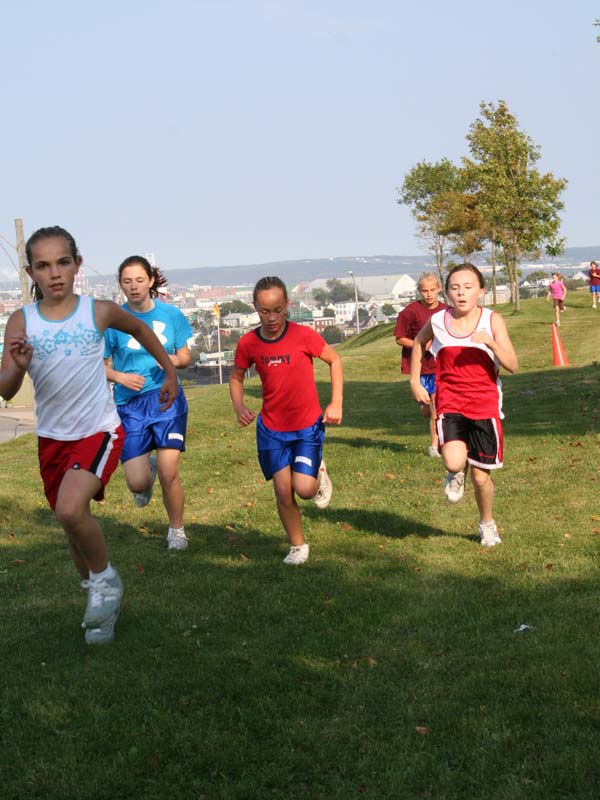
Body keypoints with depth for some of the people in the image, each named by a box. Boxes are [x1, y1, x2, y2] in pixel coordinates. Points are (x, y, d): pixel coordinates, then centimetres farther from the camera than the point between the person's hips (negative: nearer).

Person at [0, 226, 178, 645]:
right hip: (52, 438, 3)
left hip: (99, 430, -3)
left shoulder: (99, 311, -9)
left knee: (71, 509, -27)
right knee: (75, 530, 15)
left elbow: (140, 329, 13)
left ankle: (105, 577, 1)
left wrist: (170, 370, 19)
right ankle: (103, 605, 39)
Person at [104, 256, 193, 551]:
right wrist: (119, 376, -17)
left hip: (167, 399, 0)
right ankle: (148, 468, 35)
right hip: (130, 404, 0)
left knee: (169, 474, -7)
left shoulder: (171, 314, 0)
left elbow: (185, 357, 8)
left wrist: (174, 360, -14)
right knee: (137, 483, -3)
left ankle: (177, 530, 18)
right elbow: (100, 364, 3)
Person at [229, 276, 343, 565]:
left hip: (308, 425, -2)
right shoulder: (248, 343, -8)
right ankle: (297, 546, 22)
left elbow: (334, 360, -2)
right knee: (283, 491, 0)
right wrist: (239, 406, -10)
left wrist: (336, 403, -7)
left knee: (304, 488, -13)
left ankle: (319, 474, 24)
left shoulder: (303, 336, -16)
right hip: (271, 428, 2)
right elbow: (236, 377, 9)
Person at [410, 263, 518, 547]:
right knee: (454, 462, -26)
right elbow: (418, 342, 21)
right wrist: (415, 381, 16)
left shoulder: (492, 321, -6)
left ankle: (487, 523, 37)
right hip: (450, 405, 0)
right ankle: (456, 473, 14)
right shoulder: (437, 321, -2)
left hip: (485, 406, 0)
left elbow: (513, 365, -11)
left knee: (481, 475, 7)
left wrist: (490, 343, -27)